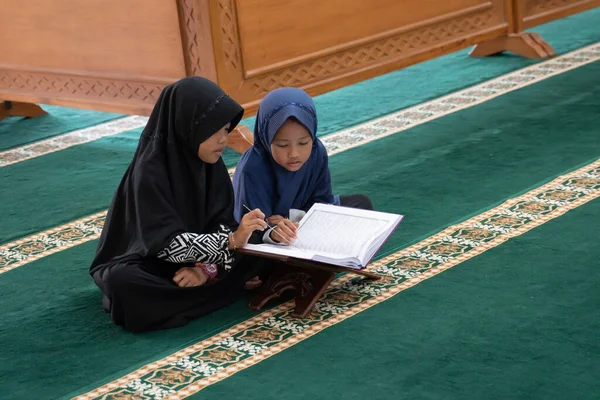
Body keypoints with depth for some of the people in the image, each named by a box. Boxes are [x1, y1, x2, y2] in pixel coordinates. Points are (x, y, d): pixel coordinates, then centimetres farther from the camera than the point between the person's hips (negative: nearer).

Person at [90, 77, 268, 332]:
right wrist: (231, 241, -39)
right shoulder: (150, 171, -24)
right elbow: (166, 243, -29)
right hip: (143, 263, -5)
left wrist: (207, 266, -26)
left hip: (190, 260, 5)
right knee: (123, 284, -39)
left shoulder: (212, 163, -5)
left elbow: (223, 224, -7)